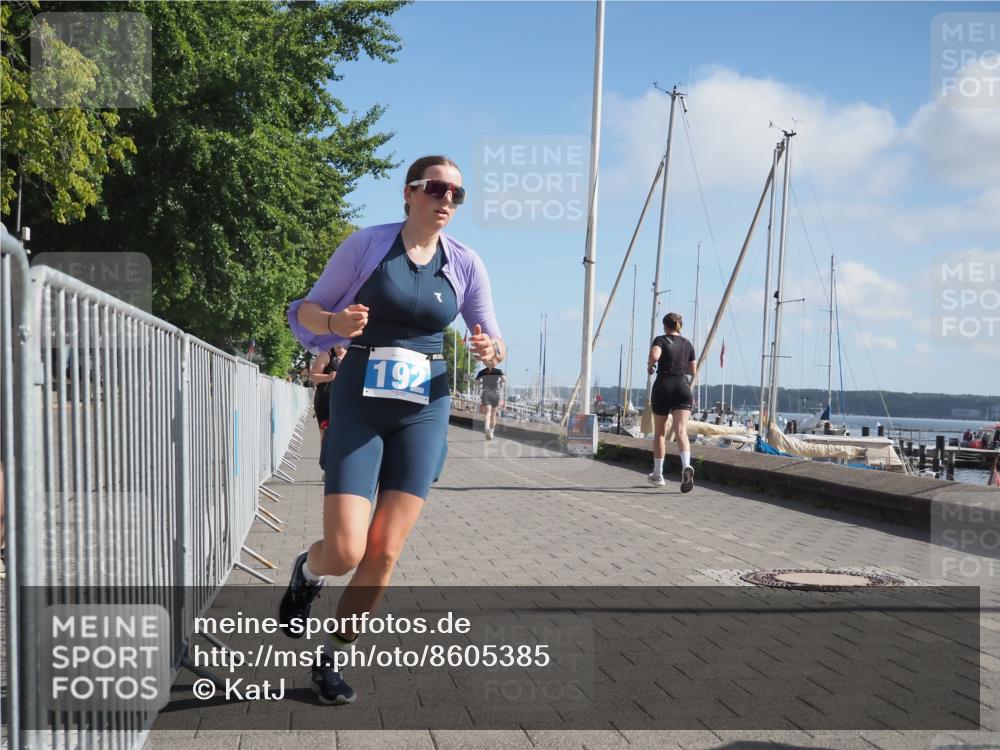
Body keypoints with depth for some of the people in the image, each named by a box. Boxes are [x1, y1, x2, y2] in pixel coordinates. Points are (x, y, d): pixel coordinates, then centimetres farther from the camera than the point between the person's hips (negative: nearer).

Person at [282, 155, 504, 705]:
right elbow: (307, 309, 3)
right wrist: (335, 322, -20)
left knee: (384, 555, 0)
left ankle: (333, 660, 22)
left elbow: (493, 342, 11)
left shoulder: (465, 263, 3)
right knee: (344, 552, -12)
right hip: (359, 405, -2)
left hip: (424, 412, 3)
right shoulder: (367, 244, -4)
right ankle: (307, 572, 27)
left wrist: (490, 351, -13)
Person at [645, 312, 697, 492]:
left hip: (663, 387, -2)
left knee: (659, 432, 13)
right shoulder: (687, 344, 13)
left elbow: (654, 356, -21)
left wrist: (649, 366, 0)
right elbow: (693, 371, 18)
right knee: (681, 431, -11)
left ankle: (657, 474, 21)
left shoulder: (661, 340, 0)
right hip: (682, 388, 2)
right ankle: (686, 466, -38)